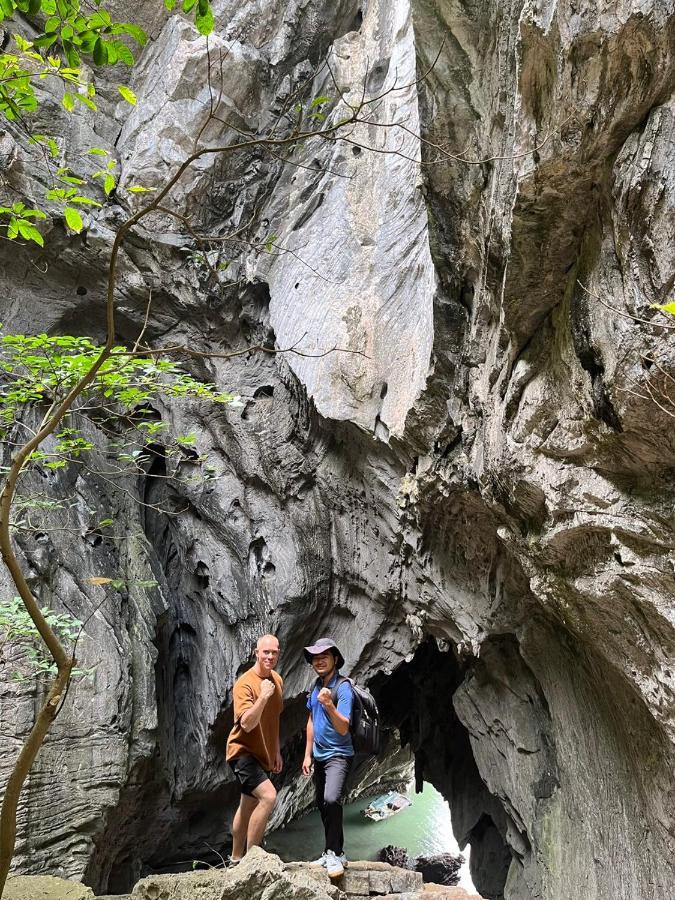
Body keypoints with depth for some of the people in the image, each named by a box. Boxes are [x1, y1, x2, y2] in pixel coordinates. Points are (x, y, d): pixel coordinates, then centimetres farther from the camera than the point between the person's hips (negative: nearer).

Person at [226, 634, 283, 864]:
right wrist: (263, 697, -40)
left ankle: (236, 859, 33)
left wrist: (276, 751, 18)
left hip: (263, 754, 8)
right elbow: (247, 724, -30)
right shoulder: (245, 684, -21)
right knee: (268, 796, -22)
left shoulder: (277, 680, 3)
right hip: (244, 752, -8)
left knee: (248, 806, 17)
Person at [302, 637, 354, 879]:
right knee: (322, 805, 14)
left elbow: (343, 729, -25)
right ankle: (333, 853, 29)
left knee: (331, 799, -26)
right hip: (319, 756, 8)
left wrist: (329, 705, -41)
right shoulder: (316, 686, 4)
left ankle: (334, 853, -10)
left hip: (338, 755, -8)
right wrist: (307, 754, 13)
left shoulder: (343, 688, -19)